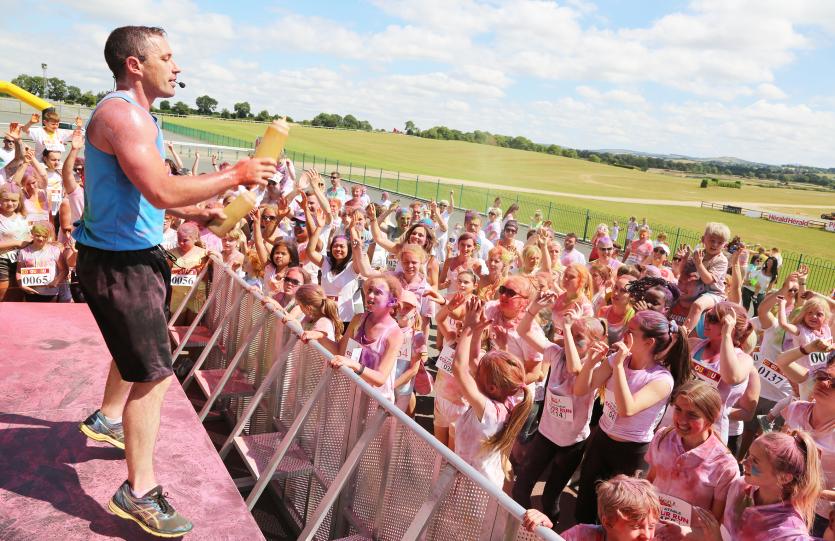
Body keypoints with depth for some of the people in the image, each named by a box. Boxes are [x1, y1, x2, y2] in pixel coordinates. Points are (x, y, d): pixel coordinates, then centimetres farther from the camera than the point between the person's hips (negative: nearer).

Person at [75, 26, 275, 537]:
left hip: (137, 253, 11)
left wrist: (195, 213, 8)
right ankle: (139, 491, 2)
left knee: (141, 345, 29)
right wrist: (236, 175, -23)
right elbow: (162, 191, -31)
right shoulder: (122, 114, -21)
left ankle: (107, 419, 53)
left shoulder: (137, 114, 14)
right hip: (118, 261, -11)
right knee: (154, 373, -8)